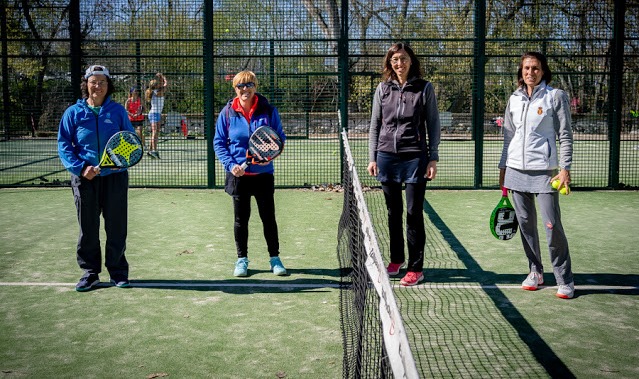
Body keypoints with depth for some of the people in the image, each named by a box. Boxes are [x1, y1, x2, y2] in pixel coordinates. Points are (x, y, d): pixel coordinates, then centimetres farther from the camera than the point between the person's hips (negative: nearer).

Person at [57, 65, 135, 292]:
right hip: (85, 179, 0)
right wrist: (81, 168, -12)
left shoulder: (118, 111, 4)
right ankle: (90, 273, 19)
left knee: (116, 228, 6)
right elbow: (64, 145, 1)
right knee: (88, 228, 7)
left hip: (115, 177, 0)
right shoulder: (74, 113, 3)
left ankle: (118, 272, 19)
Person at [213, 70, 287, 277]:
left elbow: (280, 138, 3)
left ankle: (275, 258, 20)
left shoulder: (268, 110, -4)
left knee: (268, 217, 7)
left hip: (263, 173, 0)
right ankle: (242, 259, 22)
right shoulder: (228, 112, -2)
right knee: (241, 218, 9)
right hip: (239, 174, 0)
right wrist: (230, 164, -12)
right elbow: (218, 142, 2)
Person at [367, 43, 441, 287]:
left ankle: (415, 268, 8)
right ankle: (396, 259, 27)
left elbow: (433, 125, 2)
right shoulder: (383, 89, 8)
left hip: (415, 157, -3)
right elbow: (375, 125, 12)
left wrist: (433, 158, -4)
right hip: (387, 156, 3)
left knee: (414, 213, -1)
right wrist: (372, 157, 6)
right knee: (393, 212, 12)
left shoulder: (424, 88, 1)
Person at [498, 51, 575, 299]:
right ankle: (535, 272, 21)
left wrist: (565, 168, -10)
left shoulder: (556, 96, 0)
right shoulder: (514, 99, 12)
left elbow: (565, 135, -3)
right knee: (526, 223, 8)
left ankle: (564, 280, 4)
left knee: (552, 226, -7)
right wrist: (503, 167, 15)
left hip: (543, 170, -4)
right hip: (516, 170, 5)